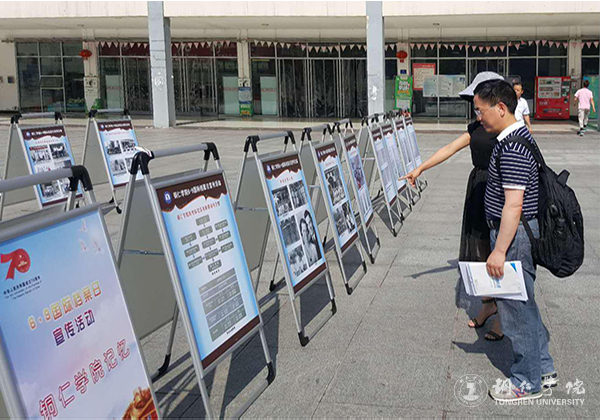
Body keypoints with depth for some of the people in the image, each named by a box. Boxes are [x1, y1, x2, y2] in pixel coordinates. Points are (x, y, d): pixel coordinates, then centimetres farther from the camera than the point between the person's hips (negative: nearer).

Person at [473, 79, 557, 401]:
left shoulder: (512, 148, -23)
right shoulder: (519, 136, 10)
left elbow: (513, 205, -26)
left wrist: (499, 251, -24)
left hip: (513, 236, -11)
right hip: (518, 232, 11)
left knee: (516, 308, 2)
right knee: (524, 303, 20)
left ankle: (528, 382, 17)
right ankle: (544, 368, 34)